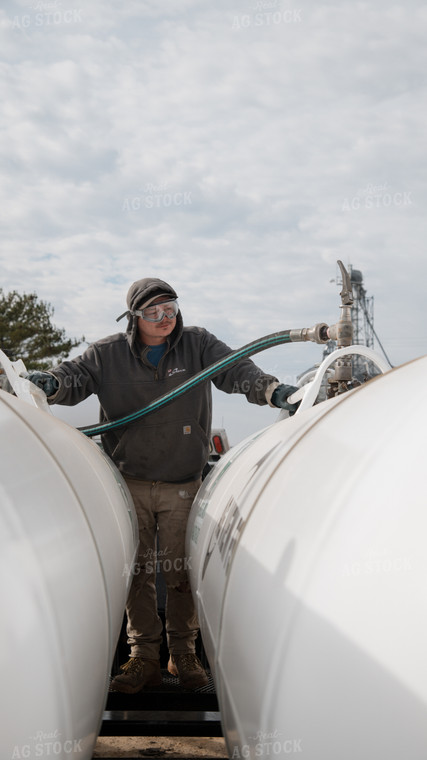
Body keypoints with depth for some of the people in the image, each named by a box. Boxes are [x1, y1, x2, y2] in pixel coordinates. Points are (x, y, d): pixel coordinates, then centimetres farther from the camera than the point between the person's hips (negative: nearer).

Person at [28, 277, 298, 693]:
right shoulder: (108, 354, 0)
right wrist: (50, 383, -29)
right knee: (136, 572, 4)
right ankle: (143, 656, 14)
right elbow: (74, 375, -5)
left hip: (182, 486, 0)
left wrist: (272, 389, -29)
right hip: (129, 483, 0)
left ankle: (184, 654, 22)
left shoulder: (198, 345, 0)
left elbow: (236, 370, -10)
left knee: (182, 572, 7)